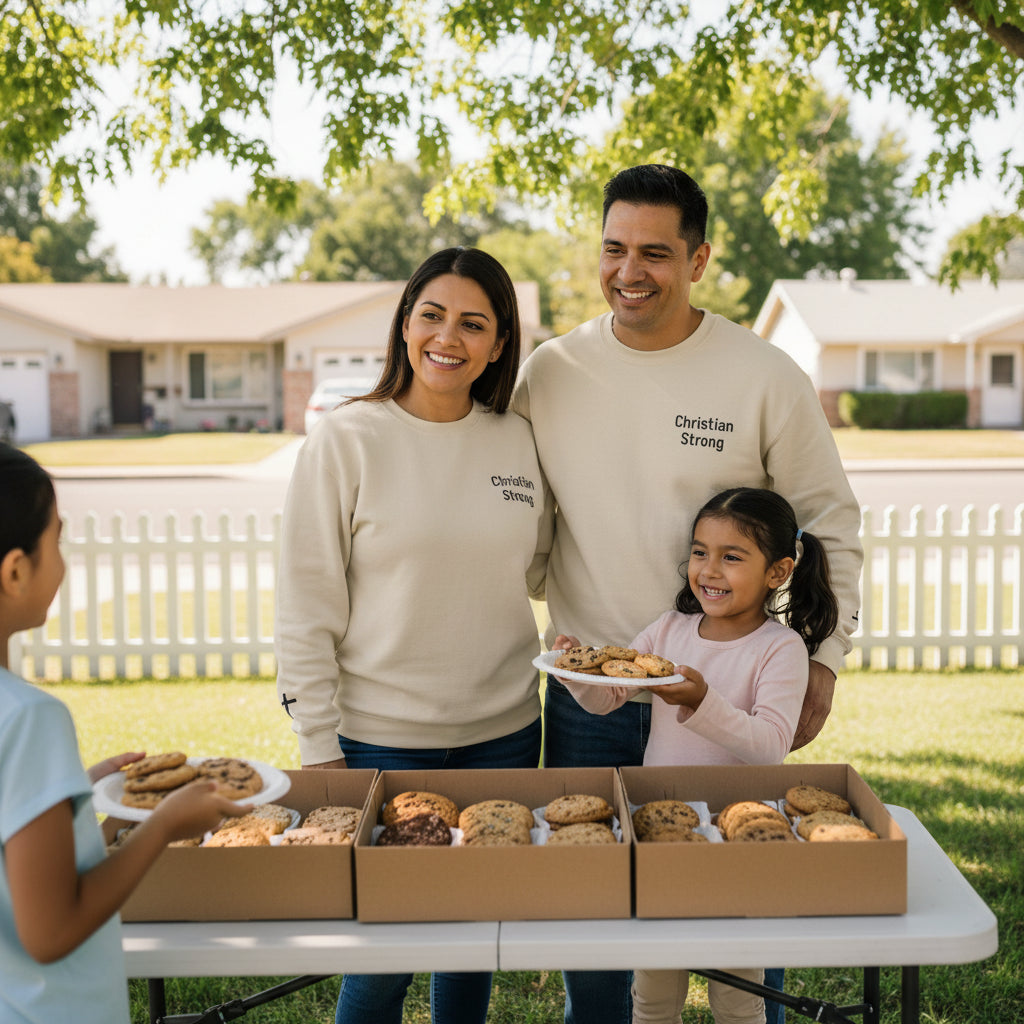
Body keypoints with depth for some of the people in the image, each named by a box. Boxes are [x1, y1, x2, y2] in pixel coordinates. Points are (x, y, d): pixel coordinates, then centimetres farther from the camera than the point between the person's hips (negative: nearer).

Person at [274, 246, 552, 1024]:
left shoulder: (521, 441, 3)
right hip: (380, 736, -3)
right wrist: (319, 744, -9)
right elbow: (307, 604, -7)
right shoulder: (347, 441, -8)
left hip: (502, 731, 4)